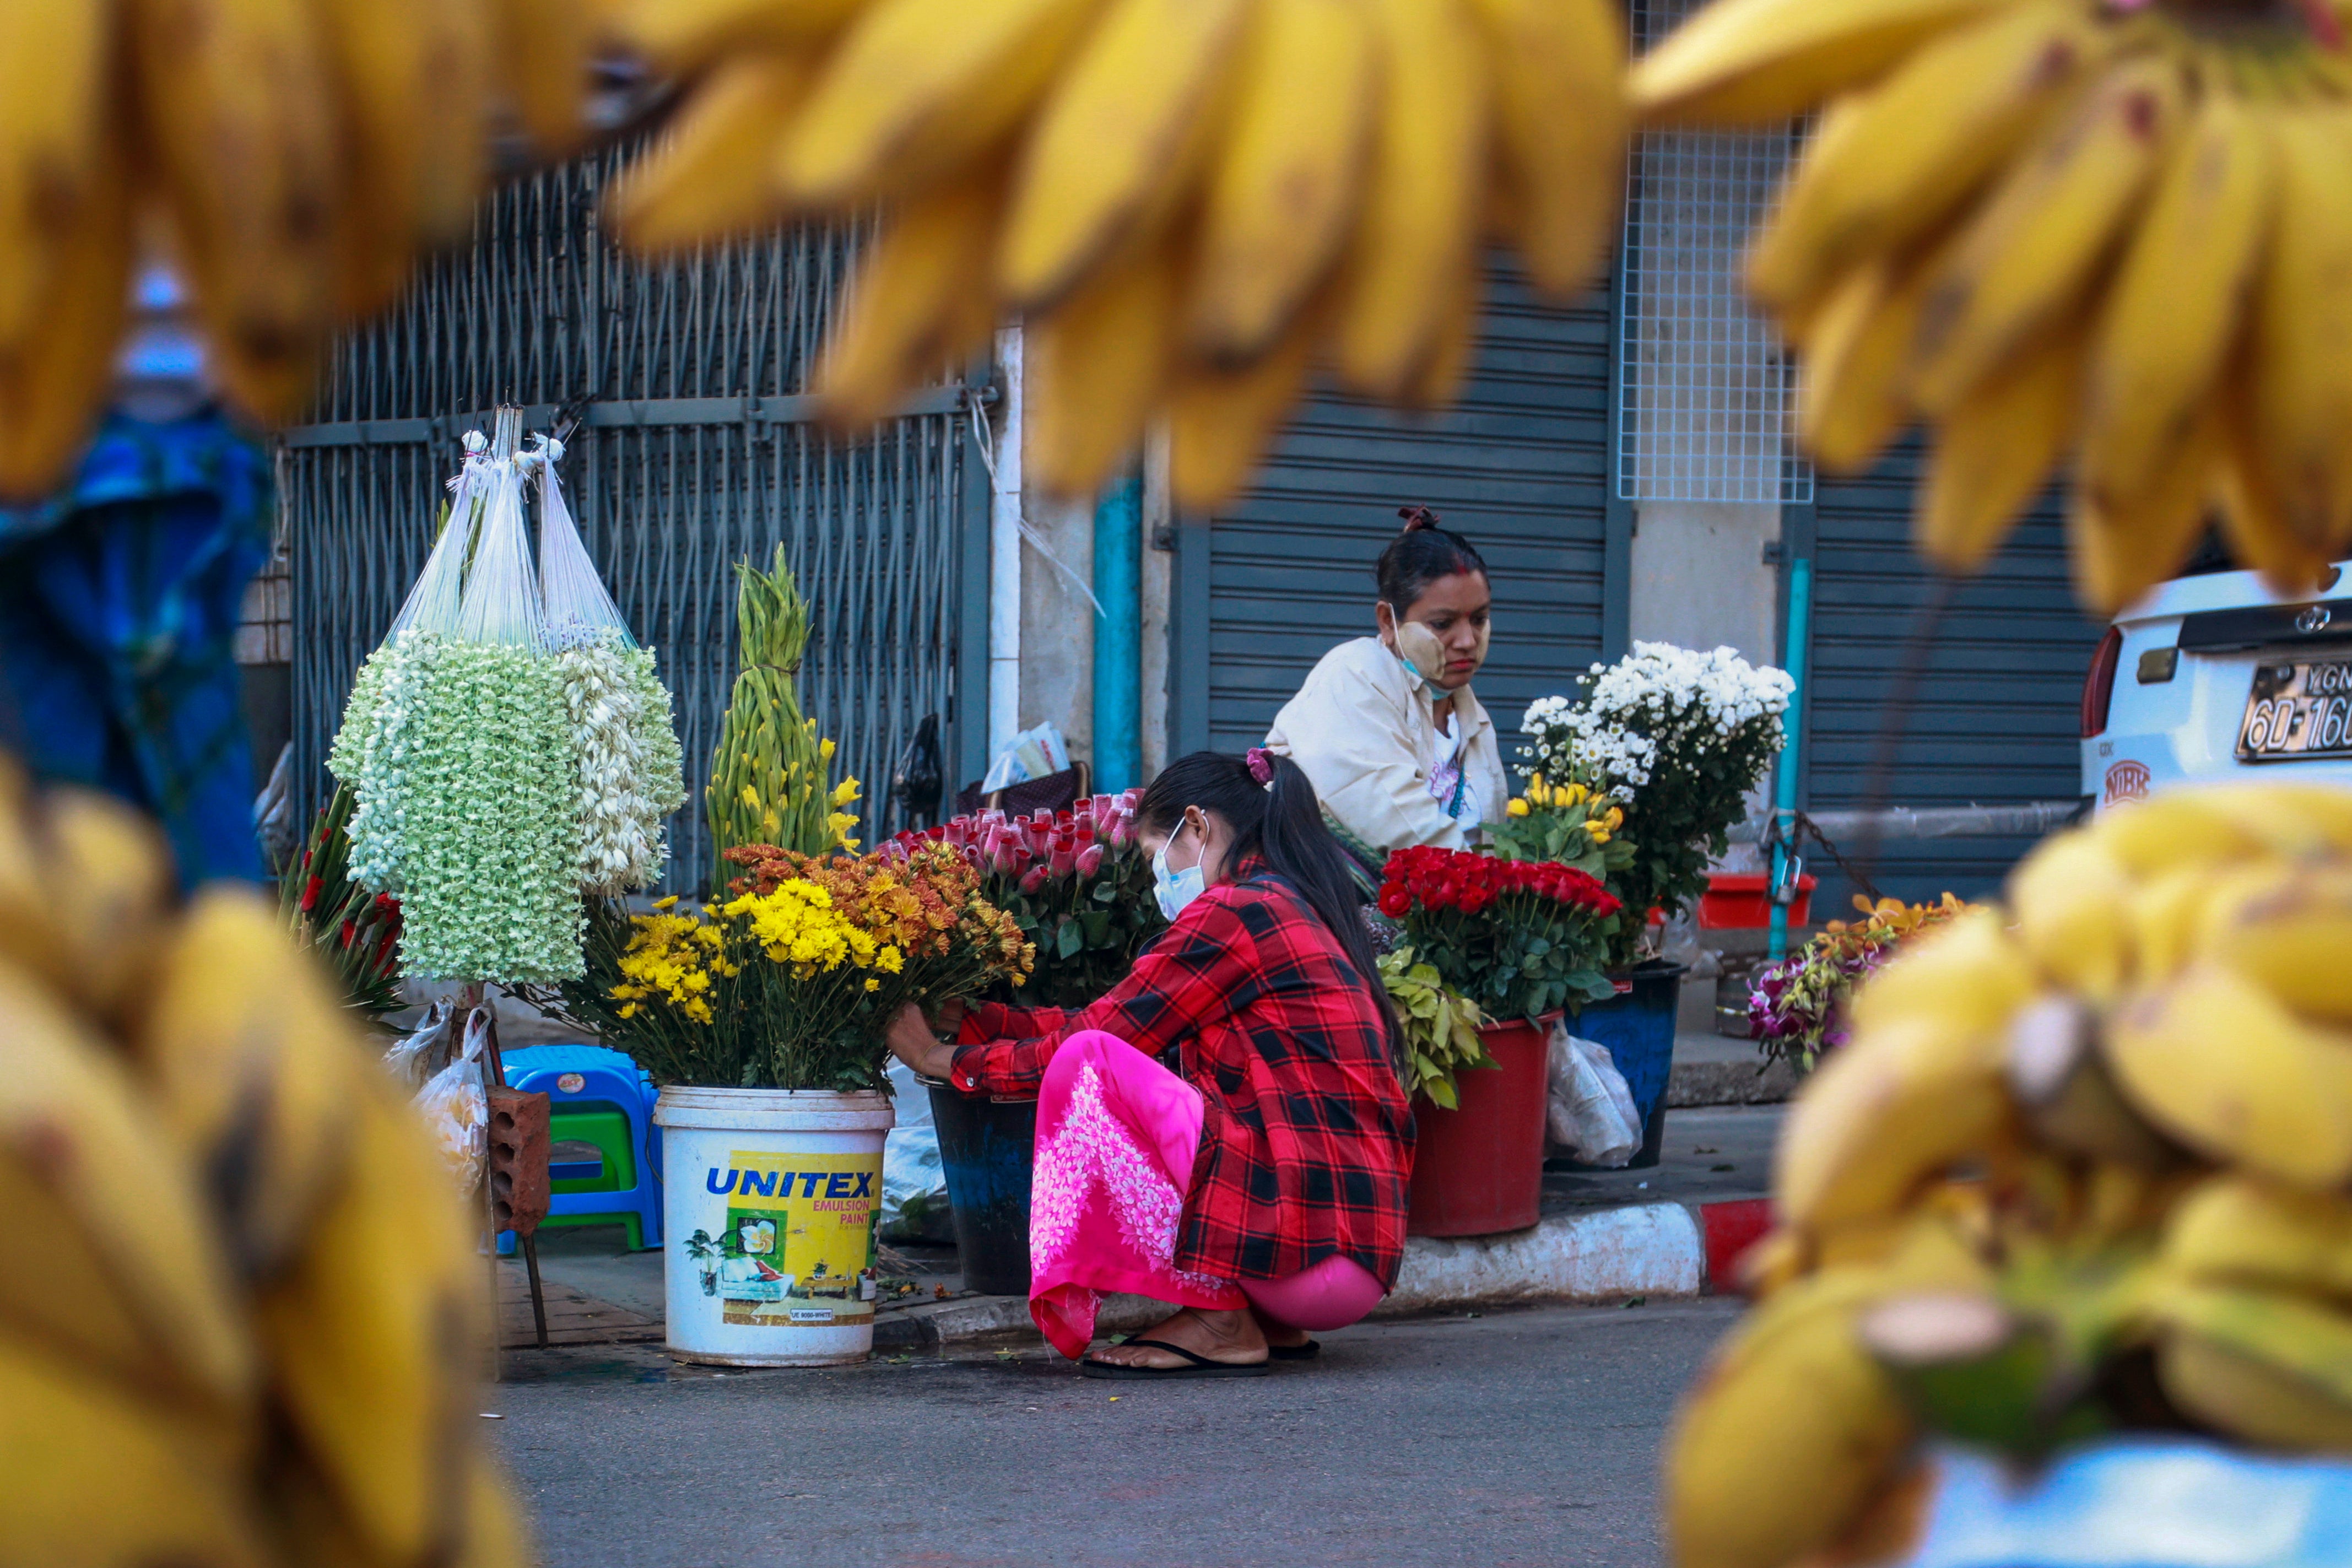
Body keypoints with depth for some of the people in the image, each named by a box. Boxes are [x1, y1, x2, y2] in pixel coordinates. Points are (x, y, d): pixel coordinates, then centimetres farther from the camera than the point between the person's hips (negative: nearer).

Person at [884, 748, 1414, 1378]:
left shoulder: (1233, 912, -8)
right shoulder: (1292, 908, 21)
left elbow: (1090, 1041, -5)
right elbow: (1115, 1026, 23)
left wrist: (943, 1059, 9)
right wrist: (965, 1017, 25)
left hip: (1310, 1244, -10)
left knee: (1091, 1067, -15)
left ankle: (1217, 1321, -10)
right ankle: (1268, 1321, 11)